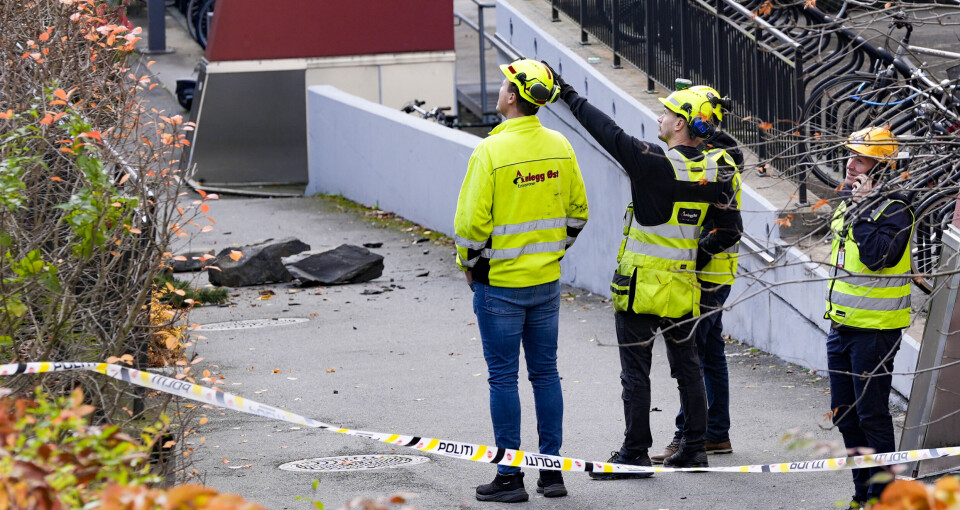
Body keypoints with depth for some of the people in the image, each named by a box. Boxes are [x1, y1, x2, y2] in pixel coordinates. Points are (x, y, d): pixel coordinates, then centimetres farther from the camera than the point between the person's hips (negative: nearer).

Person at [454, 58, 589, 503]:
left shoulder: (491, 151, -18)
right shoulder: (559, 147, 1)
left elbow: (471, 220, -17)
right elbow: (577, 210, 9)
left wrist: (469, 263, -1)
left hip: (499, 283, -5)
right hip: (547, 281, 5)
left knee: (503, 378, 2)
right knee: (545, 372, 12)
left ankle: (509, 477, 4)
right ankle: (552, 470, 16)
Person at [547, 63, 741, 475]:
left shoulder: (652, 163, -18)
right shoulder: (715, 172, -1)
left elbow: (608, 132, -10)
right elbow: (729, 232, 3)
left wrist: (569, 95, 0)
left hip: (641, 285, -6)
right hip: (683, 286, 6)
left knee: (635, 371, 1)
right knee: (687, 367, 15)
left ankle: (635, 455, 4)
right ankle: (693, 449, 20)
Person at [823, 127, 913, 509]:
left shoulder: (894, 210, -13)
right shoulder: (848, 202, 12)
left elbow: (878, 256, -28)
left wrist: (863, 212, -24)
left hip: (875, 330, -9)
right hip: (842, 326, 9)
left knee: (872, 415, -5)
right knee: (845, 415, 12)